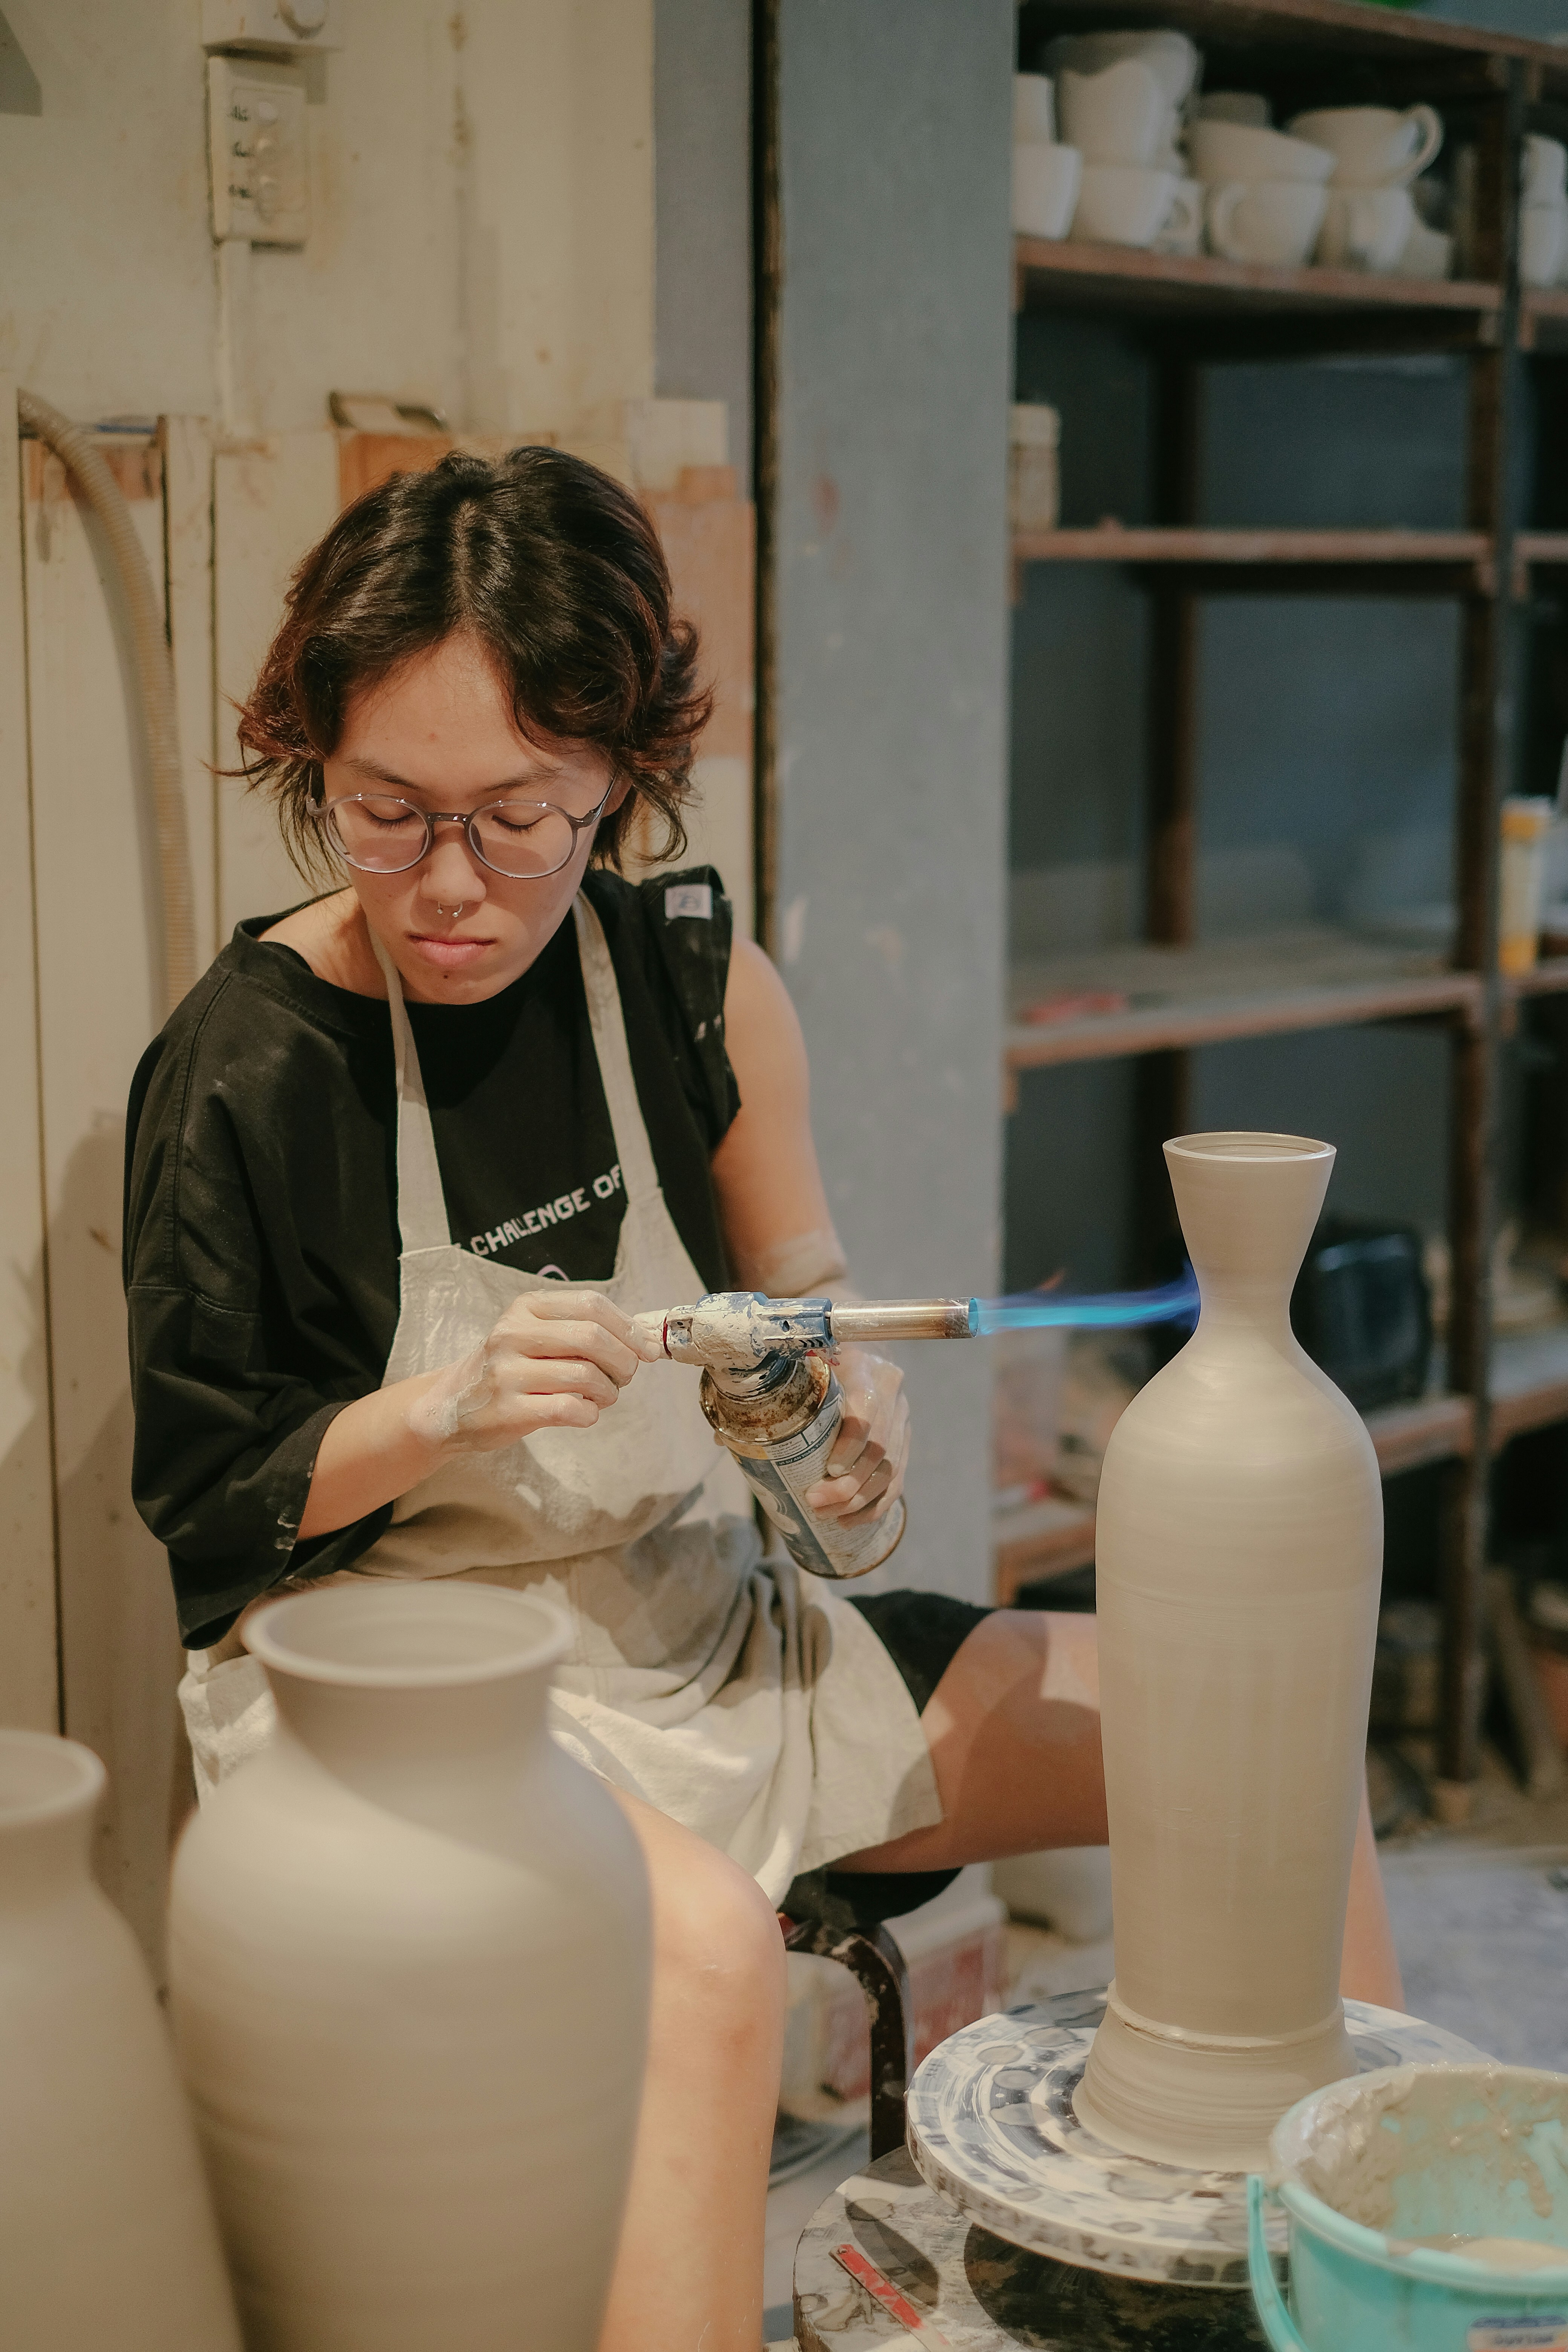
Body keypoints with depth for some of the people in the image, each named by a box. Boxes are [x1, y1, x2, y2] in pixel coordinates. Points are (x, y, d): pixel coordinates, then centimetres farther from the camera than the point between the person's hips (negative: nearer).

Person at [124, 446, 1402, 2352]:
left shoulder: (696, 977, -3)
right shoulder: (242, 1070, -15)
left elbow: (808, 1296, 11)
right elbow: (203, 1513, -8)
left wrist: (850, 1413, -12)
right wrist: (447, 1410, -26)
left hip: (702, 1630, 6)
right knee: (702, 1939, -39)